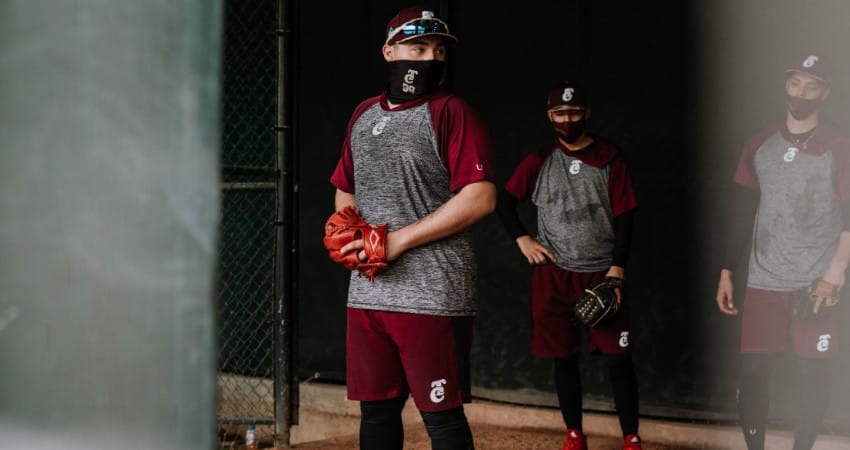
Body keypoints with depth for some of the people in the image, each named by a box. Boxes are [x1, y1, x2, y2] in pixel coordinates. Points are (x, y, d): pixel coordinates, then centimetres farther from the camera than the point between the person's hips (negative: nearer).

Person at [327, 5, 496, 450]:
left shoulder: (451, 112, -5)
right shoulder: (363, 114, 16)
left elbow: (480, 197, -14)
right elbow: (344, 191, 26)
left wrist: (399, 239, -15)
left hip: (433, 293, -7)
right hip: (367, 292, 7)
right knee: (375, 410, 12)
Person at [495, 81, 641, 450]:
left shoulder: (609, 159, 0)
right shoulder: (538, 162, 5)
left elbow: (624, 216, -2)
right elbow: (505, 201, 15)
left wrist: (617, 268, -11)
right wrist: (522, 239, 0)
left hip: (602, 273, -2)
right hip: (553, 274, 2)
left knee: (618, 358, -6)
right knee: (564, 358, 6)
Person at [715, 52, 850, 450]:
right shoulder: (759, 146, 9)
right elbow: (742, 214, 12)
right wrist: (727, 273, 8)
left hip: (816, 282, -3)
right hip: (764, 280, 3)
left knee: (813, 374, 1)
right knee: (753, 372, -1)